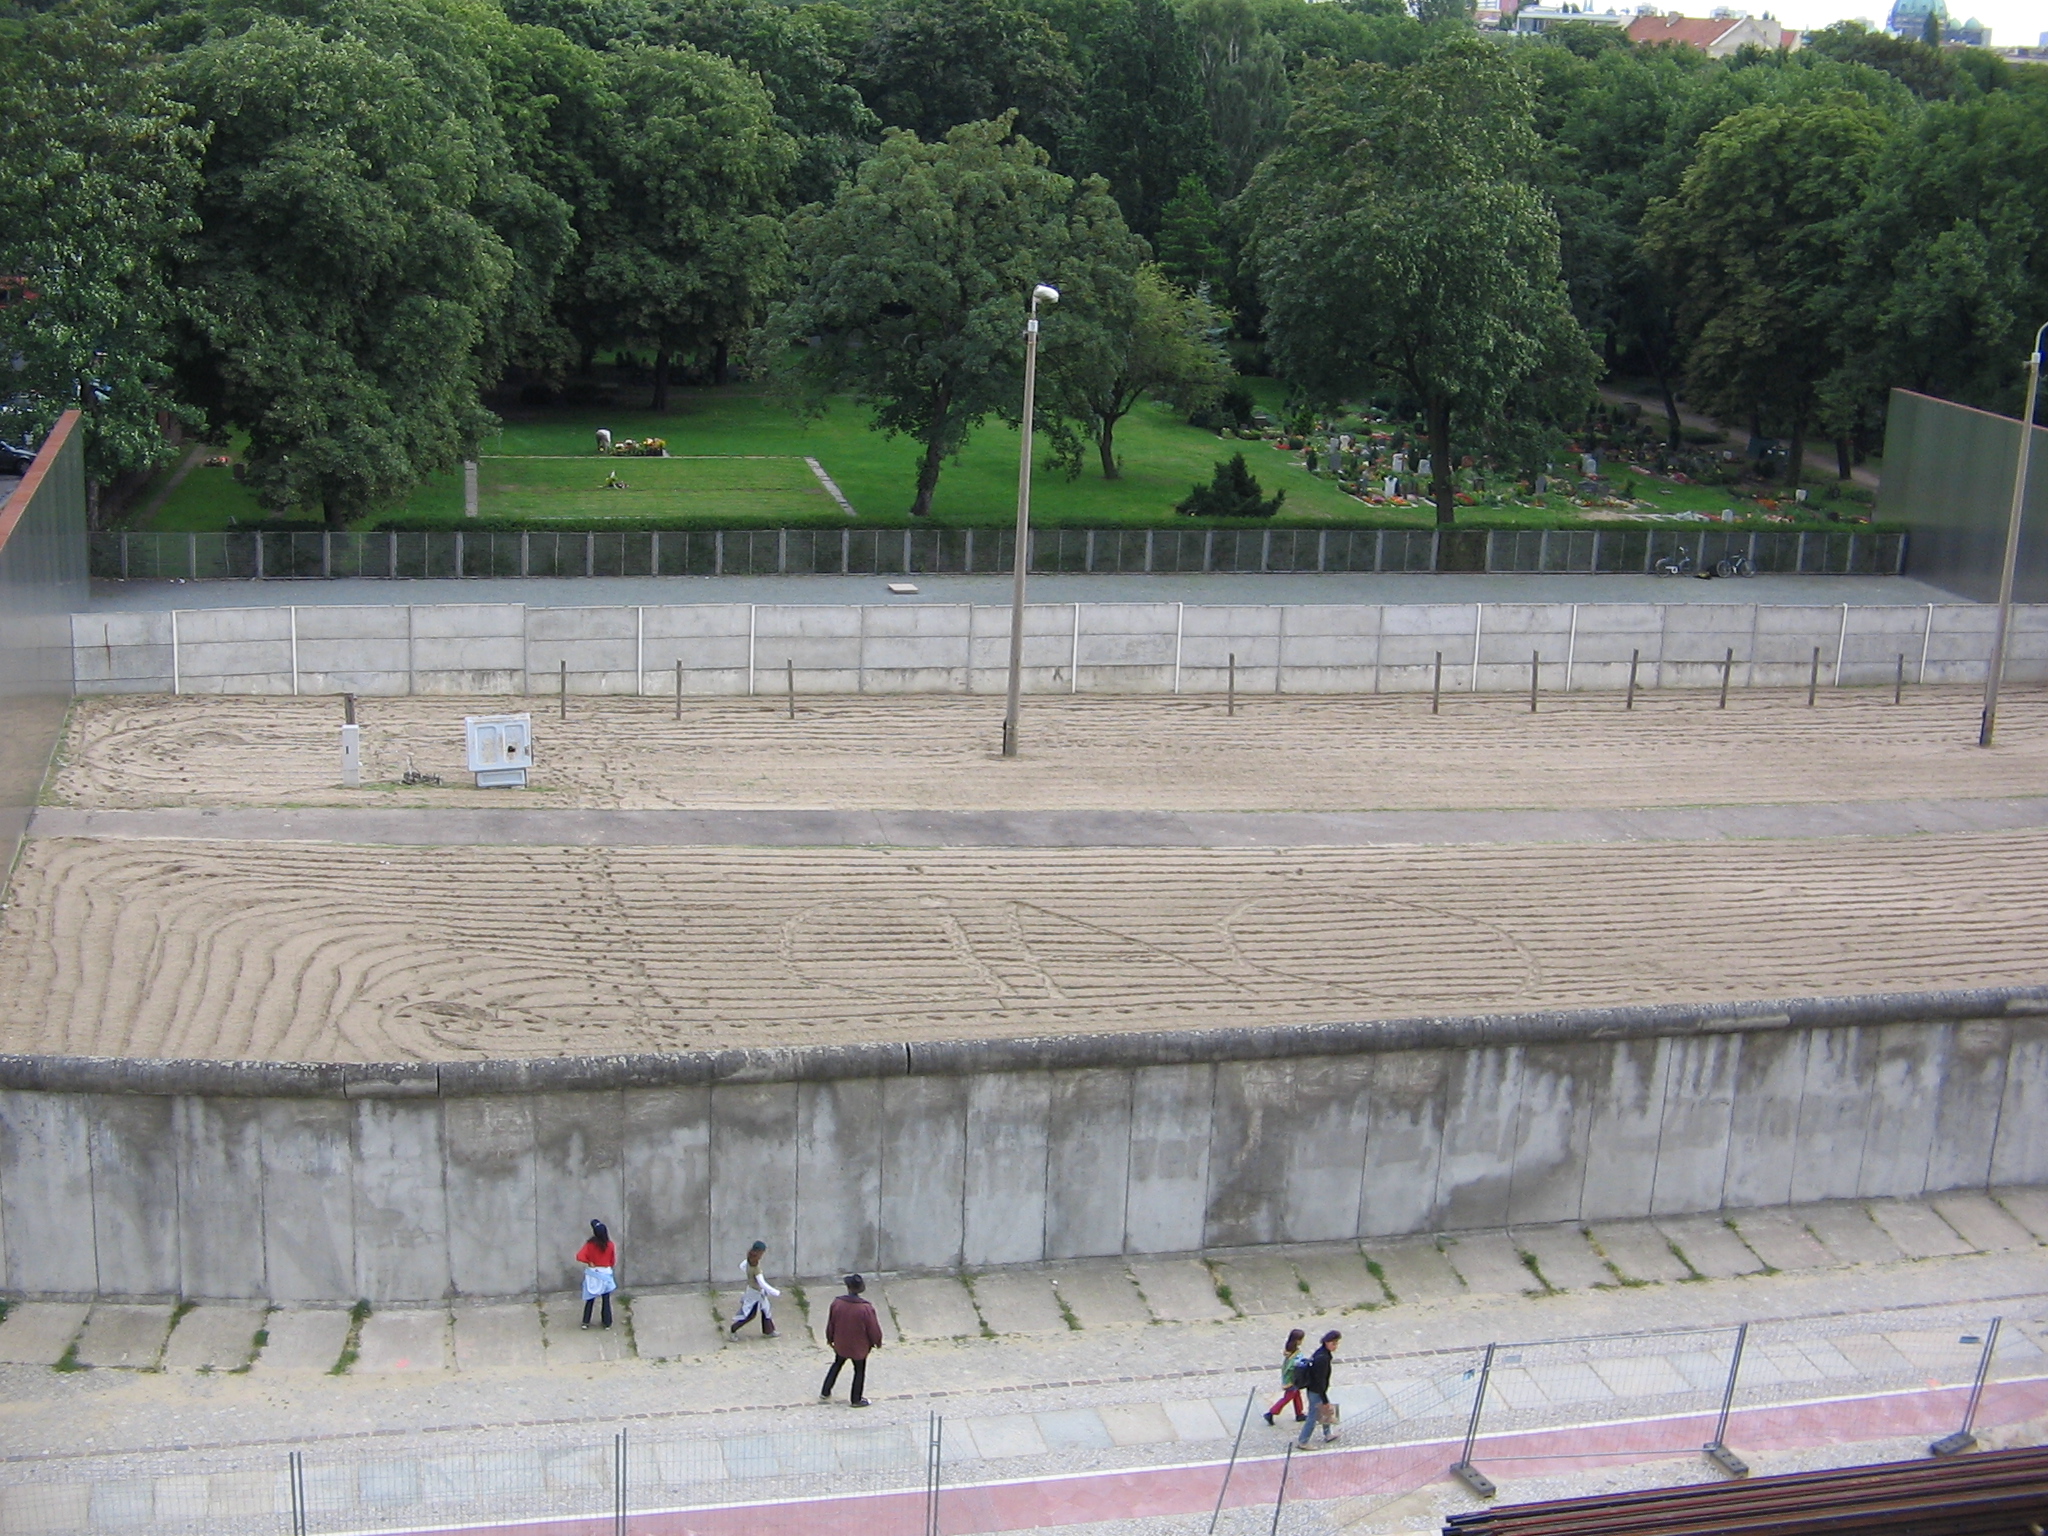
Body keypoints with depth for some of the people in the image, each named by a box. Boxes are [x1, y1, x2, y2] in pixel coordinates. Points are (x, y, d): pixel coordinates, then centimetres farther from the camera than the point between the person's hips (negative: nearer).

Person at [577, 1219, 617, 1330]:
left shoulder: (590, 1244, -14)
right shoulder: (611, 1245, -11)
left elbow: (579, 1257, -21)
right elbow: (613, 1262, -3)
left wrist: (589, 1262, -6)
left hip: (592, 1274, 0)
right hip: (605, 1274, 0)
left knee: (590, 1299, 13)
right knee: (606, 1300, 10)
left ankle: (585, 1322, 17)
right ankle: (607, 1323, 17)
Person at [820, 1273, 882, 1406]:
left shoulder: (837, 1303, -17)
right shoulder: (866, 1308, -27)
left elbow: (831, 1324, -3)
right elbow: (873, 1328, -15)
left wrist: (830, 1339, 15)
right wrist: (877, 1342, 3)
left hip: (841, 1344, 3)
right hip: (859, 1346, -3)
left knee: (837, 1365, 27)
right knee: (859, 1371, 17)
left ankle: (825, 1391, 38)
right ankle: (857, 1400, 28)